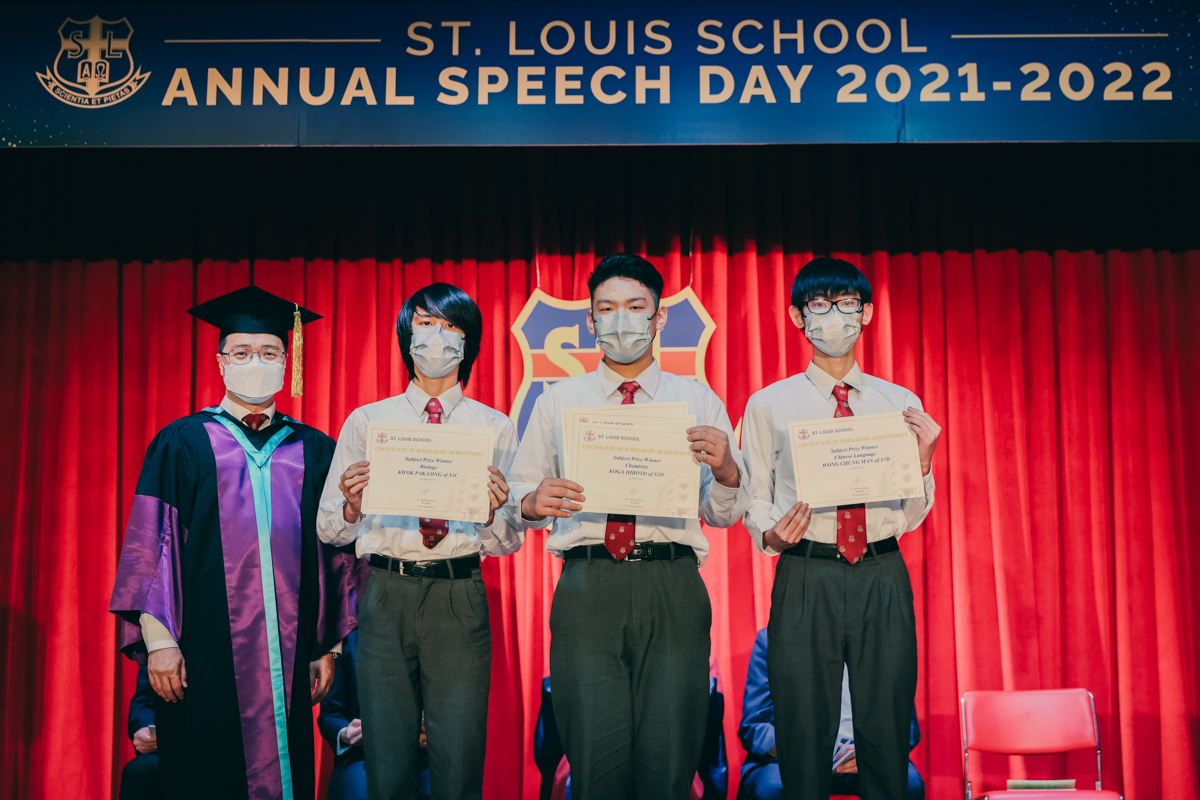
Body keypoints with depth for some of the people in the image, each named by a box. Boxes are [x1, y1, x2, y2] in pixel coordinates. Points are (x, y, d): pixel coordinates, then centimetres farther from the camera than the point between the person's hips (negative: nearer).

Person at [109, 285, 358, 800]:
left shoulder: (315, 451, 11)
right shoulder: (182, 444, 4)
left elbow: (336, 552, 12)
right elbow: (149, 544, 1)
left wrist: (329, 646, 8)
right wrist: (158, 639, -7)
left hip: (289, 657, 2)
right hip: (206, 655, -2)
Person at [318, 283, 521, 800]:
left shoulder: (495, 428, 9)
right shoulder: (367, 422, 9)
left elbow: (509, 543, 6)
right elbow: (328, 530, 8)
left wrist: (492, 513, -16)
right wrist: (351, 506, -13)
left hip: (460, 599, 0)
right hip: (386, 595, 0)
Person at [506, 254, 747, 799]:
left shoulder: (699, 401, 14)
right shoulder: (558, 402, 15)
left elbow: (723, 514, 10)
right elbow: (518, 497, 12)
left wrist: (726, 472, -12)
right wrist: (533, 503, -12)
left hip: (672, 589, 0)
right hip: (587, 586, 0)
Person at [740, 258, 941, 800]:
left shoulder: (900, 404, 12)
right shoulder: (769, 405, 7)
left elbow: (911, 517, 10)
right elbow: (753, 499, 7)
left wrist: (923, 459, -7)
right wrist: (771, 533, -14)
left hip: (884, 577, 2)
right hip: (805, 577, -1)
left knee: (888, 734, 5)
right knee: (804, 740, 3)